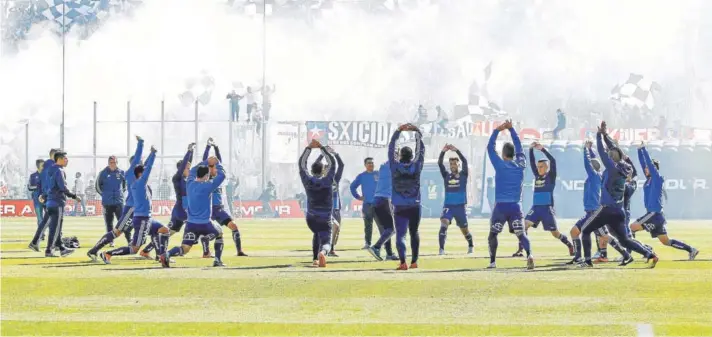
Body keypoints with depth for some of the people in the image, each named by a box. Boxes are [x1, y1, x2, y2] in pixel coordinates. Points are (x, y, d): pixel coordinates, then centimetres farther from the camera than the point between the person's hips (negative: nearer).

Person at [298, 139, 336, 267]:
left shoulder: (307, 181, -2)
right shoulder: (327, 181, -8)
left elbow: (301, 163, 8)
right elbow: (332, 162, -1)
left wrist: (309, 147, 7)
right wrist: (322, 147, 0)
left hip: (311, 218, 4)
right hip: (325, 219, -4)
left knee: (317, 234, 33)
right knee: (326, 241, -12)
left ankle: (315, 258, 29)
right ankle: (322, 252, -46)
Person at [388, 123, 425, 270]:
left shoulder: (395, 167, -5)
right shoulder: (416, 167, -3)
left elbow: (391, 149, 4)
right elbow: (421, 150, 7)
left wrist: (398, 131, 7)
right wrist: (417, 132, 13)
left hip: (399, 208, -1)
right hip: (415, 207, 1)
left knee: (400, 234, -5)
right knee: (414, 233, 17)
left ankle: (403, 262, -22)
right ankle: (414, 261, 20)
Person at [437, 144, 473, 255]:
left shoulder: (463, 175, 2)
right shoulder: (446, 175, 5)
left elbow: (465, 162, -13)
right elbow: (440, 164, -7)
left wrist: (456, 151, -22)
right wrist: (443, 152, -20)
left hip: (460, 206, 0)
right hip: (448, 206, 0)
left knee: (464, 230, 12)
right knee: (444, 224, -23)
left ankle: (471, 246, 38)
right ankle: (441, 249, -26)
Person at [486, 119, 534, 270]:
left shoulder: (500, 165, -5)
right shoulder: (521, 165, 4)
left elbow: (490, 148, 3)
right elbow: (519, 147, 17)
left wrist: (497, 130, 8)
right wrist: (511, 129, 20)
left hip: (501, 206, -2)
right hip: (515, 206, 2)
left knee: (493, 234, 13)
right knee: (521, 233, -5)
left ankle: (493, 261, 6)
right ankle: (529, 254, -30)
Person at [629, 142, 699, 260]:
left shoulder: (657, 178, -6)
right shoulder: (649, 179, 14)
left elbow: (649, 162, -11)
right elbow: (643, 162, 16)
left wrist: (643, 148, -7)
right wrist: (639, 149, 10)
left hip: (655, 214, -9)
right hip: (654, 214, 9)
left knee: (633, 227, -13)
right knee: (666, 241, 8)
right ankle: (691, 250, 11)